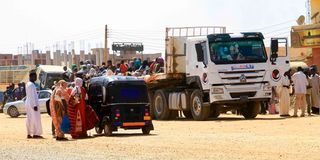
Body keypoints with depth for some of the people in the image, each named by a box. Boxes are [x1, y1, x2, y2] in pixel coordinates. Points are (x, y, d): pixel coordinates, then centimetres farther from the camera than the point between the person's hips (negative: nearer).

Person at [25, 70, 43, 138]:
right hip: (33, 103, -10)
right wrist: (35, 105, -21)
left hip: (28, 103, 10)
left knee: (29, 119, 9)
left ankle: (29, 134, 10)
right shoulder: (31, 84, -15)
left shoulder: (28, 84, 16)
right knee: (35, 118, -9)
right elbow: (32, 95, -20)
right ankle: (35, 133, -10)